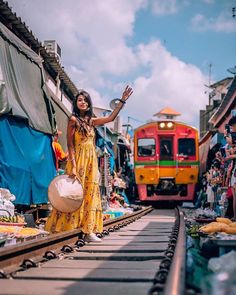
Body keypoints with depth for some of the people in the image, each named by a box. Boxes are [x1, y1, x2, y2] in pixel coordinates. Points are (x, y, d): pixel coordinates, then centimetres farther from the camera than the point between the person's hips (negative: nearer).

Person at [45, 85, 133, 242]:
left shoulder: (91, 121, 13)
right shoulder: (73, 120, -5)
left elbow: (111, 118, 19)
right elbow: (70, 145, -10)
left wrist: (123, 101, 15)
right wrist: (73, 167, -18)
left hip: (91, 161, 7)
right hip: (78, 160, -7)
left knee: (90, 194, 3)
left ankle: (89, 230, 3)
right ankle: (67, 230, -5)